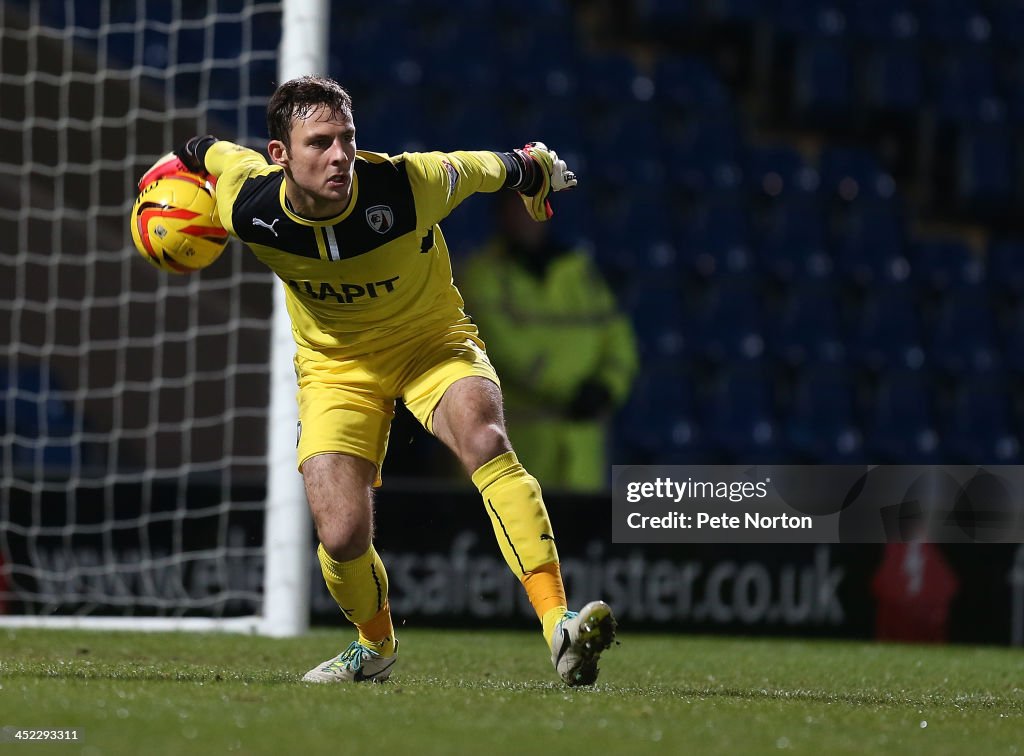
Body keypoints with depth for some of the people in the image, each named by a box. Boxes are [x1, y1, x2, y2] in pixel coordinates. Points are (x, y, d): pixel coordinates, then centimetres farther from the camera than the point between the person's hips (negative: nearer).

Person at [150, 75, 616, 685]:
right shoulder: (248, 206, -24)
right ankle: (376, 646, 22)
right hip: (335, 368, 2)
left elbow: (474, 168, -6)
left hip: (431, 341, -1)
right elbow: (217, 152, 1)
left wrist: (529, 168, 14)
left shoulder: (407, 186, -30)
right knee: (343, 537, -15)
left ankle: (559, 623, -41)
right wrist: (180, 160, 23)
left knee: (484, 439, -35)